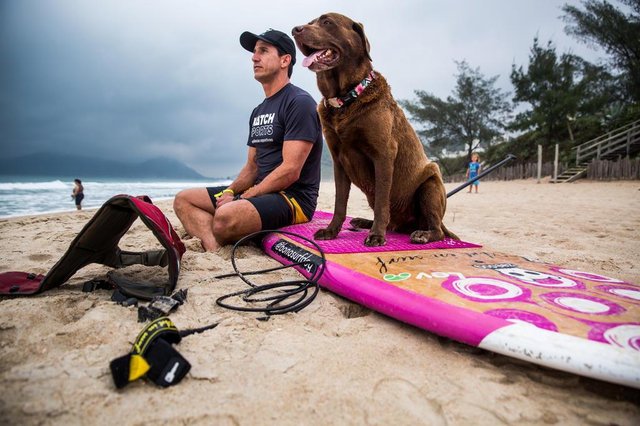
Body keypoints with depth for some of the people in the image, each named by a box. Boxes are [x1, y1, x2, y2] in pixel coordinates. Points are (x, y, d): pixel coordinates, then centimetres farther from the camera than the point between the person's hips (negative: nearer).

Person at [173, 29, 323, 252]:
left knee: (226, 216, -36)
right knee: (183, 200, 4)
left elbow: (290, 171, -19)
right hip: (260, 192, 9)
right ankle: (216, 250, -21)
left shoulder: (299, 103, -9)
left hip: (294, 198, -9)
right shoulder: (258, 112, 19)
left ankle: (213, 247, -3)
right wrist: (230, 191, -2)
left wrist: (244, 197, -14)